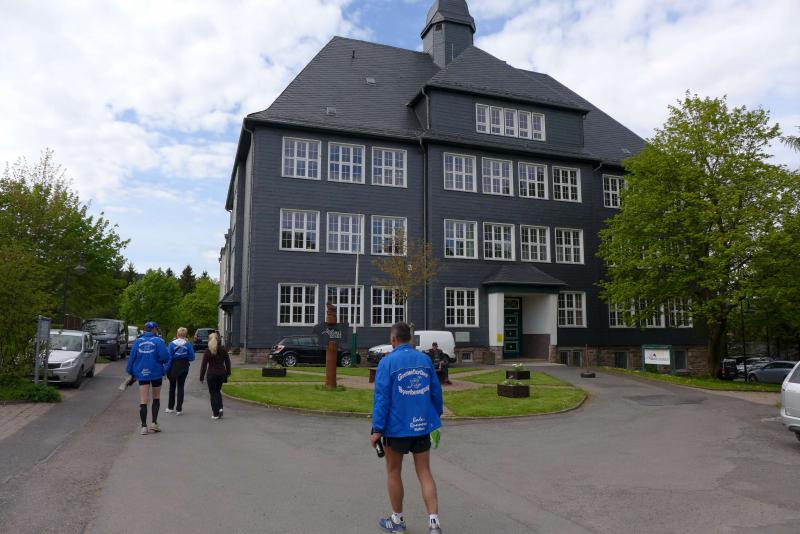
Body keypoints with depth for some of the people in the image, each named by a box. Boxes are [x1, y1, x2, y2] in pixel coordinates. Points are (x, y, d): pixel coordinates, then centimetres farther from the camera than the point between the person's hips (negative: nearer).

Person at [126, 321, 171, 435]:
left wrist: (131, 372, 14)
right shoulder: (158, 341, -9)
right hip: (156, 373, -2)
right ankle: (154, 423, 13)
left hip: (142, 373, 2)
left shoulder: (138, 341, 0)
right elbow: (165, 357, -16)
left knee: (143, 400, 5)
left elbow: (131, 357, 3)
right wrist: (166, 367, 4)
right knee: (156, 398, 16)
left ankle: (144, 426, 4)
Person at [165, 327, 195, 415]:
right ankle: (178, 409, 6)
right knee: (180, 387, 7)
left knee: (172, 387, 16)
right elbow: (192, 358, -6)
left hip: (174, 367, 0)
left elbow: (169, 357, -10)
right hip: (184, 367, 0)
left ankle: (170, 408, 25)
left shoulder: (172, 344, -9)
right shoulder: (188, 344, -7)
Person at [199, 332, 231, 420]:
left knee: (213, 393, 5)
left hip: (212, 374, -3)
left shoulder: (207, 351, -7)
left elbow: (204, 365, -6)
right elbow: (227, 362, 5)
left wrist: (201, 377, 0)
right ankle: (220, 408, 2)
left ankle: (215, 414, 4)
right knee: (218, 391, 21)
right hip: (222, 374, 3)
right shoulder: (223, 349, 1)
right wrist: (228, 373, 15)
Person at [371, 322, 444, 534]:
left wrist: (377, 430, -11)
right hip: (422, 425, 4)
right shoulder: (425, 359, 3)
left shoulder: (387, 362, -11)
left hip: (397, 427, -3)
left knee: (394, 472, 14)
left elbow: (382, 397, -14)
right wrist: (436, 417, 21)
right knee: (425, 473, 9)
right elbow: (436, 391, 8)